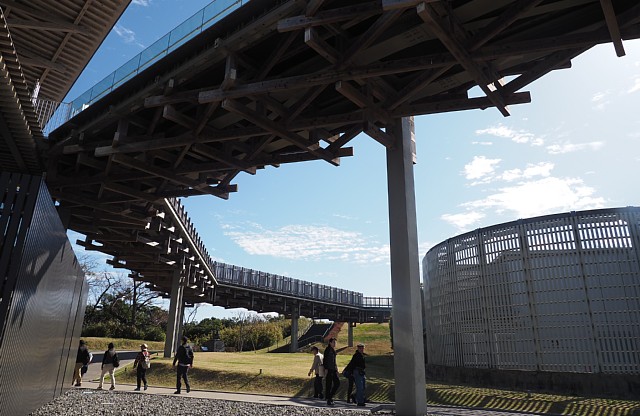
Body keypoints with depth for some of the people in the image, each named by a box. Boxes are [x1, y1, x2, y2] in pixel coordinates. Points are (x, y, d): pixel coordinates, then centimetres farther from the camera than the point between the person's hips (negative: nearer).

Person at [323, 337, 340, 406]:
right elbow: (325, 360, -14)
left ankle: (330, 396, 17)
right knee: (329, 384, -3)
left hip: (333, 369, 9)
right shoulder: (328, 349, -10)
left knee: (337, 383, 5)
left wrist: (336, 368, 19)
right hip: (329, 370, -9)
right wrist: (325, 369, -19)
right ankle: (328, 400, 4)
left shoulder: (333, 350, 16)